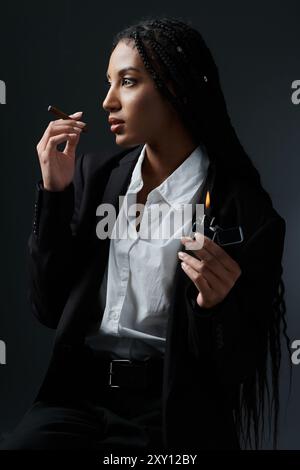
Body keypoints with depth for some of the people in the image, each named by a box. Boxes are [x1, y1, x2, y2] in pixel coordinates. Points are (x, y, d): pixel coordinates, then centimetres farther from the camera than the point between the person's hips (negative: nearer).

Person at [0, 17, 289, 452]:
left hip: (171, 412, -3)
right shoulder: (95, 174, 4)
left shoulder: (244, 211, -9)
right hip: (79, 395, 4)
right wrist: (54, 191, -4)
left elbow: (239, 368, -4)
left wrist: (217, 306, -25)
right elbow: (49, 308, 3)